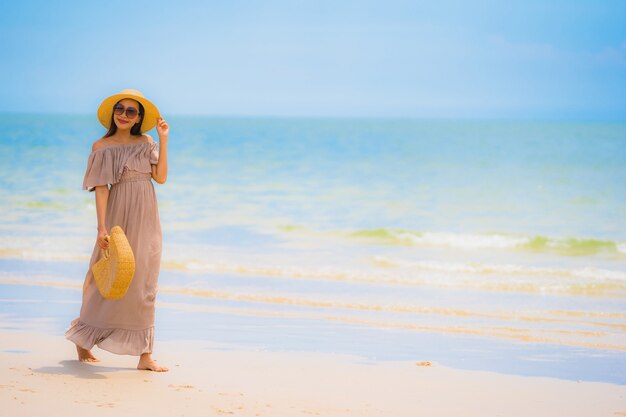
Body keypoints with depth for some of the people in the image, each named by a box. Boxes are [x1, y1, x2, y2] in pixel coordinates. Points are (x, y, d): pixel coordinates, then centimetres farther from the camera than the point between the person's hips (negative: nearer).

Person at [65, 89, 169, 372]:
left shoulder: (146, 142, 9)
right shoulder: (102, 147, -3)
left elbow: (161, 177, -1)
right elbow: (101, 188, -8)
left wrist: (163, 140, -3)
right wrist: (102, 227, -14)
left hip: (146, 218, 4)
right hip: (120, 215, -4)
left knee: (142, 284, 4)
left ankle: (144, 354, 6)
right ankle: (83, 339, 23)